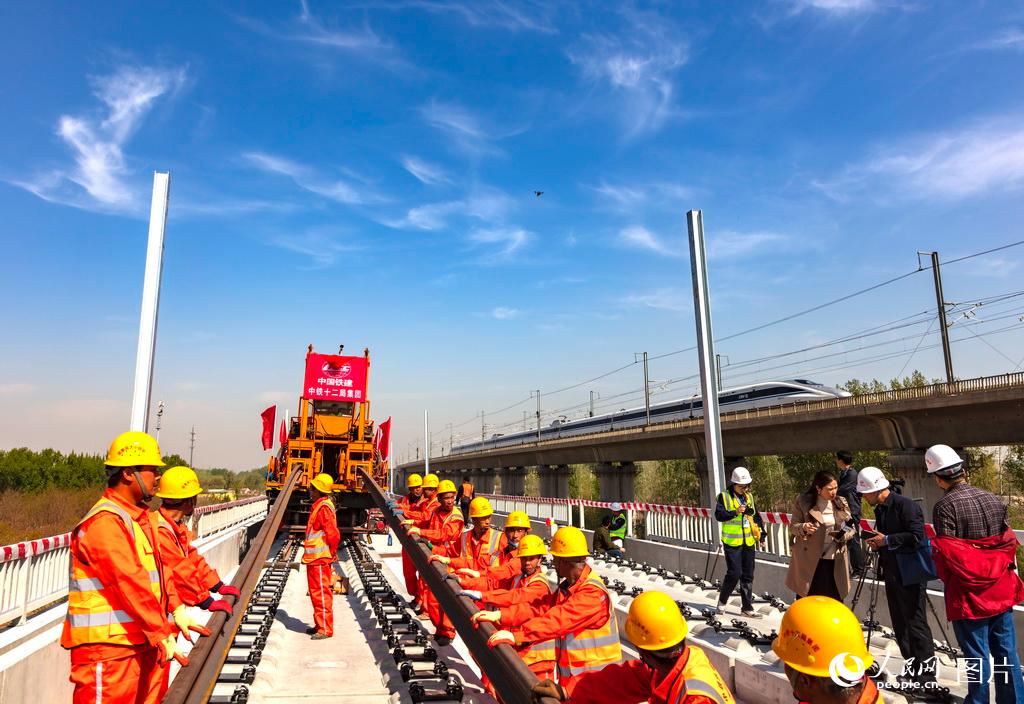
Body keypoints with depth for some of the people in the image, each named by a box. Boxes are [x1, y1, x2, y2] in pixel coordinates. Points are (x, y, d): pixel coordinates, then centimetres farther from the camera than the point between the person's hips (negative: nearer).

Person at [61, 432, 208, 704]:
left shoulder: (139, 517, 14)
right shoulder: (105, 522, -19)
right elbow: (131, 584, -22)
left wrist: (177, 610, 5)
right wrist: (161, 635, -21)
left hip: (142, 640, 9)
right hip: (108, 646, -9)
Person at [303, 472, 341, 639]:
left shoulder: (323, 507, -18)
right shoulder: (319, 506, 14)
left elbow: (333, 534, -23)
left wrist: (331, 553, -13)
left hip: (319, 560, -11)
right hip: (314, 558, 11)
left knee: (321, 593, -4)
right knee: (316, 592, 17)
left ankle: (326, 629, 2)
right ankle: (320, 625, 28)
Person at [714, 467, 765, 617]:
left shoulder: (749, 496, 11)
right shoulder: (725, 496, -6)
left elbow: (756, 516, 18)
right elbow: (719, 515, -14)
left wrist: (761, 533, 10)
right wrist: (735, 512, -26)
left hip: (748, 542, 6)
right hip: (732, 542, -5)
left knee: (748, 576, 8)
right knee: (734, 574, -7)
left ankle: (747, 607, 16)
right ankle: (722, 601, 14)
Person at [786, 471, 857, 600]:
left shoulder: (841, 503, 3)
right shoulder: (803, 502, -8)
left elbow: (851, 528, 8)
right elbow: (793, 526, -1)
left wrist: (843, 534, -14)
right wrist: (803, 528, -23)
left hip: (835, 561, 3)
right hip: (809, 561, -3)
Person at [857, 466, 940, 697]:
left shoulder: (905, 505, -15)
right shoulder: (880, 509, 12)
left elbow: (917, 536, -22)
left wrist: (887, 540, -19)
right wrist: (876, 543, 3)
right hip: (891, 573, 9)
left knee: (916, 624, -6)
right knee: (900, 624, 13)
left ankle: (927, 678, 1)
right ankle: (913, 671, 24)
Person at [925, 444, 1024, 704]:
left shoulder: (945, 506, -17)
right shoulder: (994, 499, 3)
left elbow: (945, 556, -16)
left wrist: (946, 579, 4)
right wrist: (997, 570, 19)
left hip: (969, 593, -6)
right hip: (1001, 590, 6)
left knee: (977, 655, 4)